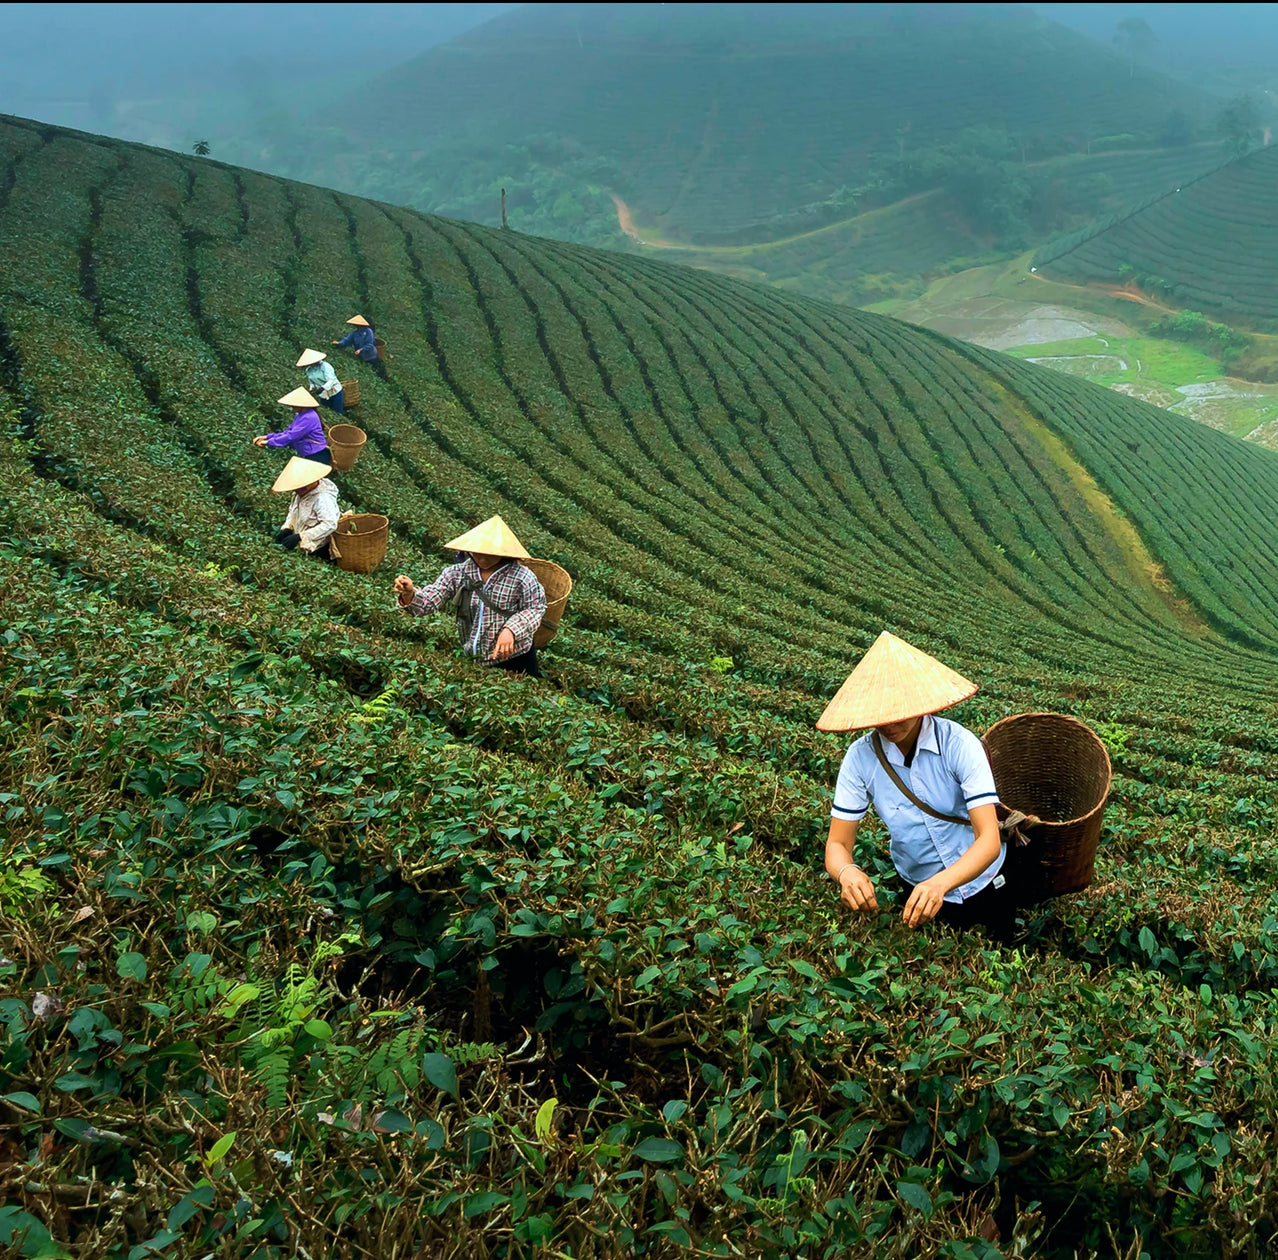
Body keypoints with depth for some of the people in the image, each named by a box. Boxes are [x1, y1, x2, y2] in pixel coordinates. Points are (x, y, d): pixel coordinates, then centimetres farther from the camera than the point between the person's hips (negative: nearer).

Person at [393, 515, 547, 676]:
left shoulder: (522, 577, -17)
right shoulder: (457, 573, -7)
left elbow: (536, 608, -11)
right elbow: (428, 601, -12)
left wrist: (511, 630, -26)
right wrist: (410, 594, -34)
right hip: (471, 659, 3)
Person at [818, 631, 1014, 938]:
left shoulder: (960, 745, -27)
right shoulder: (861, 758, -21)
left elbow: (990, 840, -32)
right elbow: (838, 844, -17)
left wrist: (940, 883, -51)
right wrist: (846, 872, -43)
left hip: (985, 887, -1)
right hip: (920, 890, 1)